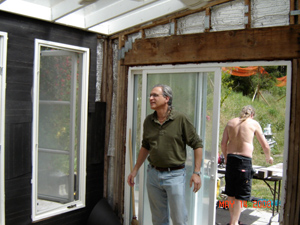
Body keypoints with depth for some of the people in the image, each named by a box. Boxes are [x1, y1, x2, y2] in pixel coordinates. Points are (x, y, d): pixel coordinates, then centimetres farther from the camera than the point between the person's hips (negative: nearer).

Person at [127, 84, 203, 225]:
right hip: (153, 174, 5)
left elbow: (197, 144, -6)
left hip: (175, 175, -4)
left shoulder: (180, 119, -10)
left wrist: (196, 173, -11)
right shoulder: (148, 121, 5)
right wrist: (135, 170, 16)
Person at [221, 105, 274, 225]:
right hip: (244, 160, -4)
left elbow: (223, 143, 8)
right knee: (240, 195, 3)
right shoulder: (254, 123, 4)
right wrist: (268, 158, 26)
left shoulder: (231, 122, 13)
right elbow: (265, 145, 7)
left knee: (230, 194, 15)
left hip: (231, 158, 4)